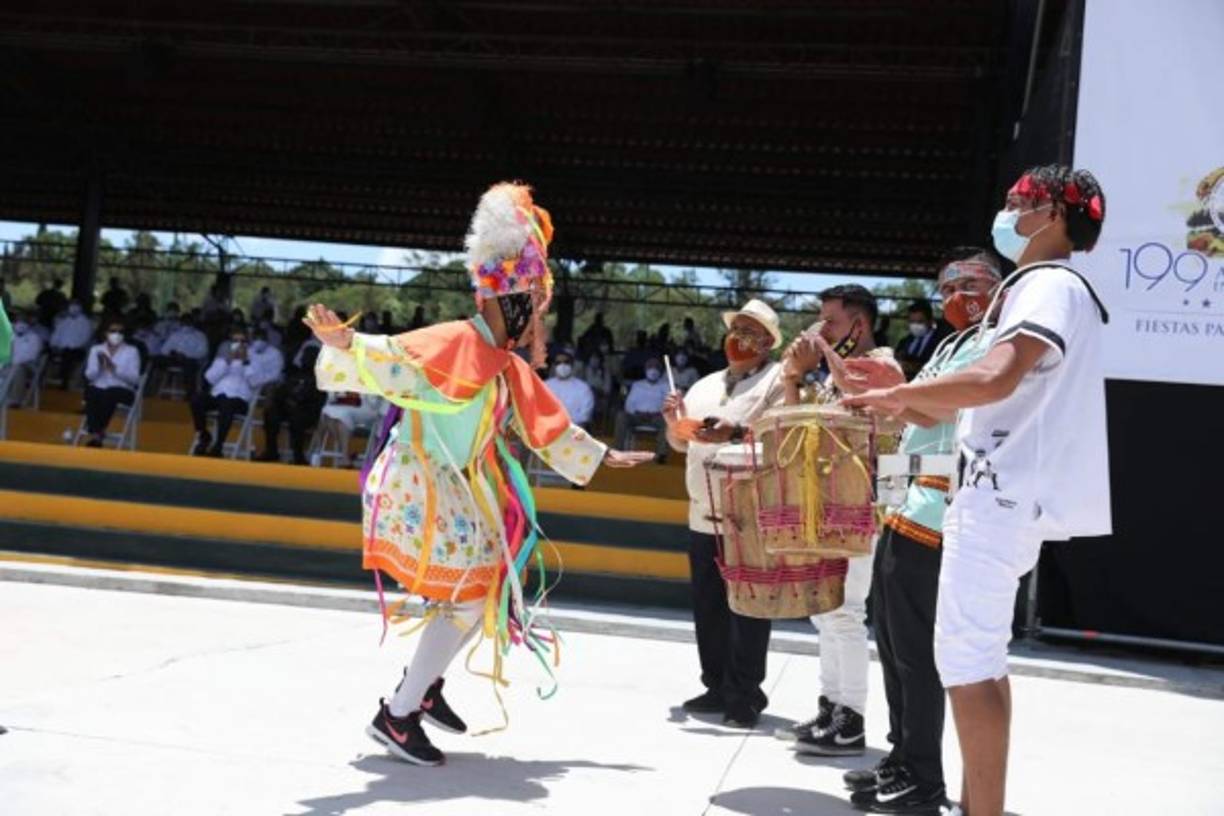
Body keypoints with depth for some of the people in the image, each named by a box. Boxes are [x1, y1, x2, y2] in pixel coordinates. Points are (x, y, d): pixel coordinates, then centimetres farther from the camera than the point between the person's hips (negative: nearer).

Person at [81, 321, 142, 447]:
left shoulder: (132, 351, 8)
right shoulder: (96, 349, 15)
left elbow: (134, 378, -4)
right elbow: (89, 376, 5)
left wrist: (115, 369, -16)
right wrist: (100, 367, -15)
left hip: (123, 391, -2)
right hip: (99, 388, 2)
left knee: (109, 394, -37)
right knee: (91, 392, -34)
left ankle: (98, 432, -33)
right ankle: (95, 435, -40)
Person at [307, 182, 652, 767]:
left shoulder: (512, 369, 10)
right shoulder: (453, 343, -15)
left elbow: (548, 428, 22)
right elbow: (389, 360, -27)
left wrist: (603, 457, 30)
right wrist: (346, 344, -47)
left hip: (458, 492, 9)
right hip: (418, 486, -9)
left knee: (484, 589, 13)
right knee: (467, 596, -12)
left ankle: (423, 683, 28)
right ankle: (397, 716, -4)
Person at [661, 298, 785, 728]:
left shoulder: (778, 379, -1)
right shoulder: (705, 385, 19)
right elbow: (680, 443, 24)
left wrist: (736, 433, -26)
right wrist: (674, 421, 3)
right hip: (703, 515, 7)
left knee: (746, 608, -3)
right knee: (707, 607, 9)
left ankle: (745, 694, 5)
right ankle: (718, 687, 19)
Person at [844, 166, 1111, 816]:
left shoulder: (1051, 284, -11)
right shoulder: (1041, 287, 22)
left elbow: (994, 380, -29)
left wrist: (899, 394, -16)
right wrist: (905, 394, 15)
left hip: (1003, 496, -11)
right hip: (1007, 494, 11)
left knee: (965, 660, -12)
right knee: (981, 657, 16)